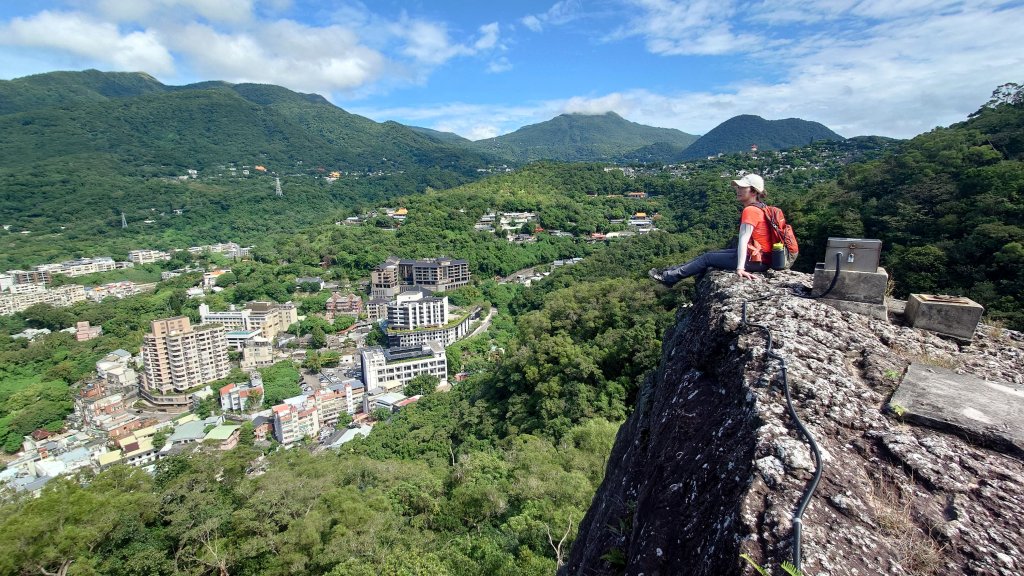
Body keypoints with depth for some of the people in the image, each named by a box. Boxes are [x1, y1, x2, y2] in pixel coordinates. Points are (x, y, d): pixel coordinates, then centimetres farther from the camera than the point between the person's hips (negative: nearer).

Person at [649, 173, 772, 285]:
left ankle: (669, 277, 7)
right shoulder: (758, 207, 10)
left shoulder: (750, 210, -20)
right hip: (758, 256, 8)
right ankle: (671, 271, 16)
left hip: (756, 261, -8)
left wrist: (740, 268, -32)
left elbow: (743, 239, -27)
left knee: (708, 258, -2)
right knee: (710, 254, 11)